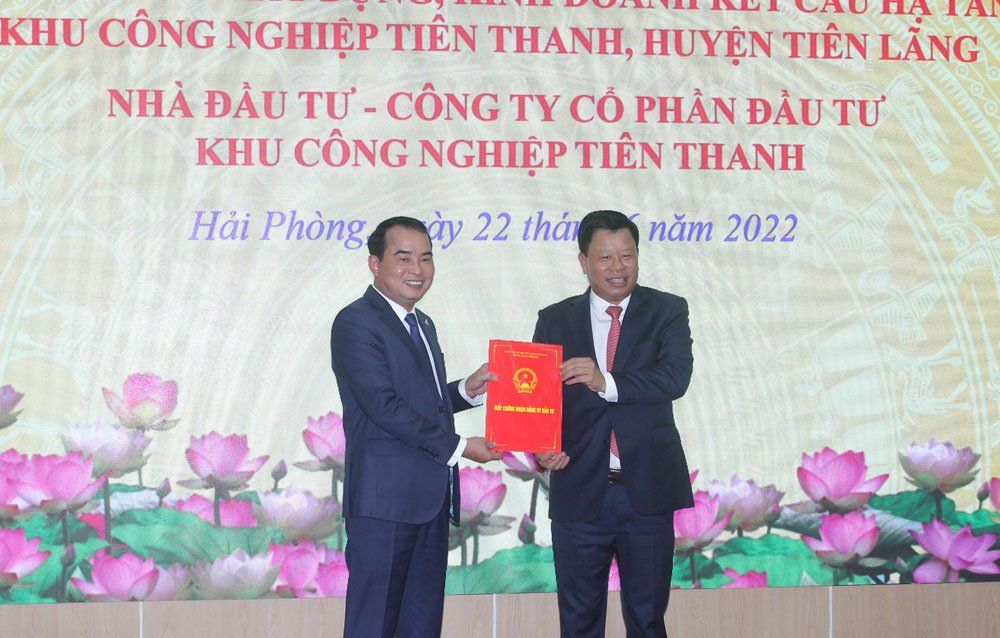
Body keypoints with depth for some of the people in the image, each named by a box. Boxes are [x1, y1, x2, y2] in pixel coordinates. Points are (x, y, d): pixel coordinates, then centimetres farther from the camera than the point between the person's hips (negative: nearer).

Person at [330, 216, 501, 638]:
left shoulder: (423, 325, 20)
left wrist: (466, 391, 6)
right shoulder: (356, 323, -9)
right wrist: (457, 446, -14)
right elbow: (385, 405, -17)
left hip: (432, 501, 9)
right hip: (385, 501, -9)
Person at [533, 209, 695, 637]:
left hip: (647, 490, -1)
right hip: (579, 492, 1)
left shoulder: (667, 311, 2)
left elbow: (675, 377, -14)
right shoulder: (555, 320, 6)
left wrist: (608, 383, -28)